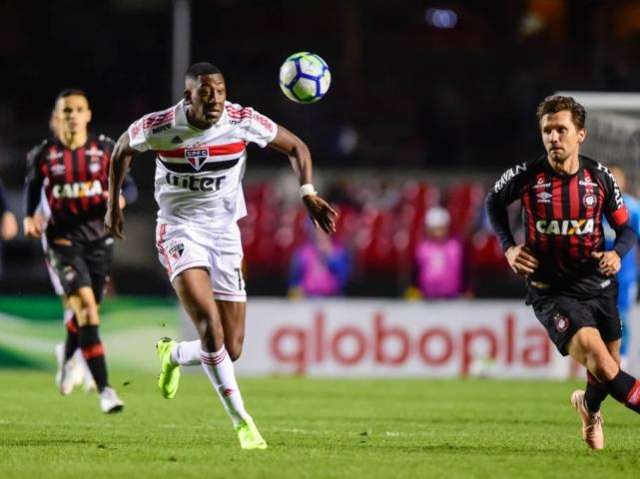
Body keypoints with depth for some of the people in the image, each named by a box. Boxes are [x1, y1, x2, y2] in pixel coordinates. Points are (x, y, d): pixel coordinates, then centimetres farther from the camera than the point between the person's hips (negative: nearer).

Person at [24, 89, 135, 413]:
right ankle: (104, 389, -22)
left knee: (86, 310, 15)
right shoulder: (44, 154, -2)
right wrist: (30, 217, -1)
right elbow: (32, 185, 14)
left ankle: (67, 361, 50)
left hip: (98, 239, 3)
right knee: (86, 308, -19)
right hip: (63, 239, -3)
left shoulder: (105, 149, 0)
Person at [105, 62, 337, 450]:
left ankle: (174, 355, 35)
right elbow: (123, 150, 8)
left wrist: (308, 194, -10)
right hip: (179, 231, -3)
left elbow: (296, 147, 3)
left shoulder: (243, 121, -12)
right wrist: (113, 204, 11)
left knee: (232, 350, 1)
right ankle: (242, 421, -19)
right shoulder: (158, 127, -14)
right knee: (210, 323, -26)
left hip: (225, 232, 3)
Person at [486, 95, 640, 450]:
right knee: (599, 361, -25)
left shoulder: (599, 177, -5)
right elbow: (493, 202, 12)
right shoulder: (525, 176, -10)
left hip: (598, 285, 3)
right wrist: (508, 247, -1)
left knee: (609, 372, 14)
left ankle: (589, 407, 47)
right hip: (551, 291, -3)